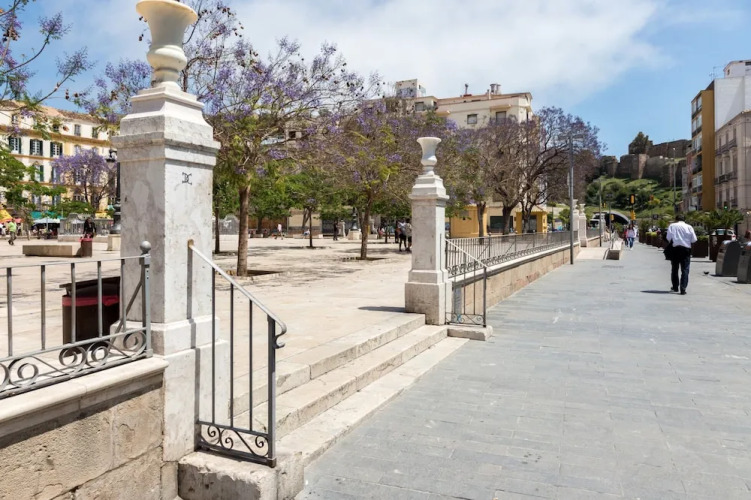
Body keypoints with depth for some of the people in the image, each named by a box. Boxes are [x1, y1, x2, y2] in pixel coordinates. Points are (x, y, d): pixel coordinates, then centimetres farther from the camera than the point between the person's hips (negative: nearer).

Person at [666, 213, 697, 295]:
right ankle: (683, 289, -7)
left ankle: (675, 287, 24)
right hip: (686, 249, 0)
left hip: (675, 249, 0)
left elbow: (668, 238, -4)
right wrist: (688, 241, 18)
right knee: (685, 270, 1)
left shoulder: (672, 226, 3)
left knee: (674, 268, 15)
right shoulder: (689, 227, 3)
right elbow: (694, 240, -1)